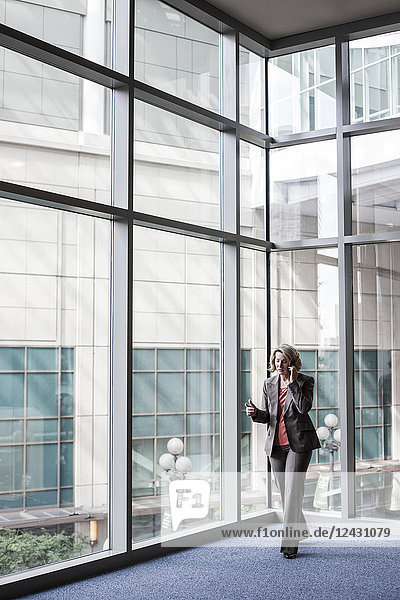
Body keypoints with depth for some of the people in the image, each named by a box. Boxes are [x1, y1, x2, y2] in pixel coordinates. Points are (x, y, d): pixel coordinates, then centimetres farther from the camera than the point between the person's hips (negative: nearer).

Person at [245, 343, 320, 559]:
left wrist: (292, 383, -17)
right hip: (276, 443, 5)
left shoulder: (305, 381, -2)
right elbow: (266, 415, 13)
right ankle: (300, 529, 33)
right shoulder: (269, 384, 10)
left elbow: (304, 407, -17)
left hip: (298, 442, -5)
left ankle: (289, 541, -6)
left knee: (293, 490, -10)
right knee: (284, 491, 11)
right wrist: (255, 413, -9)